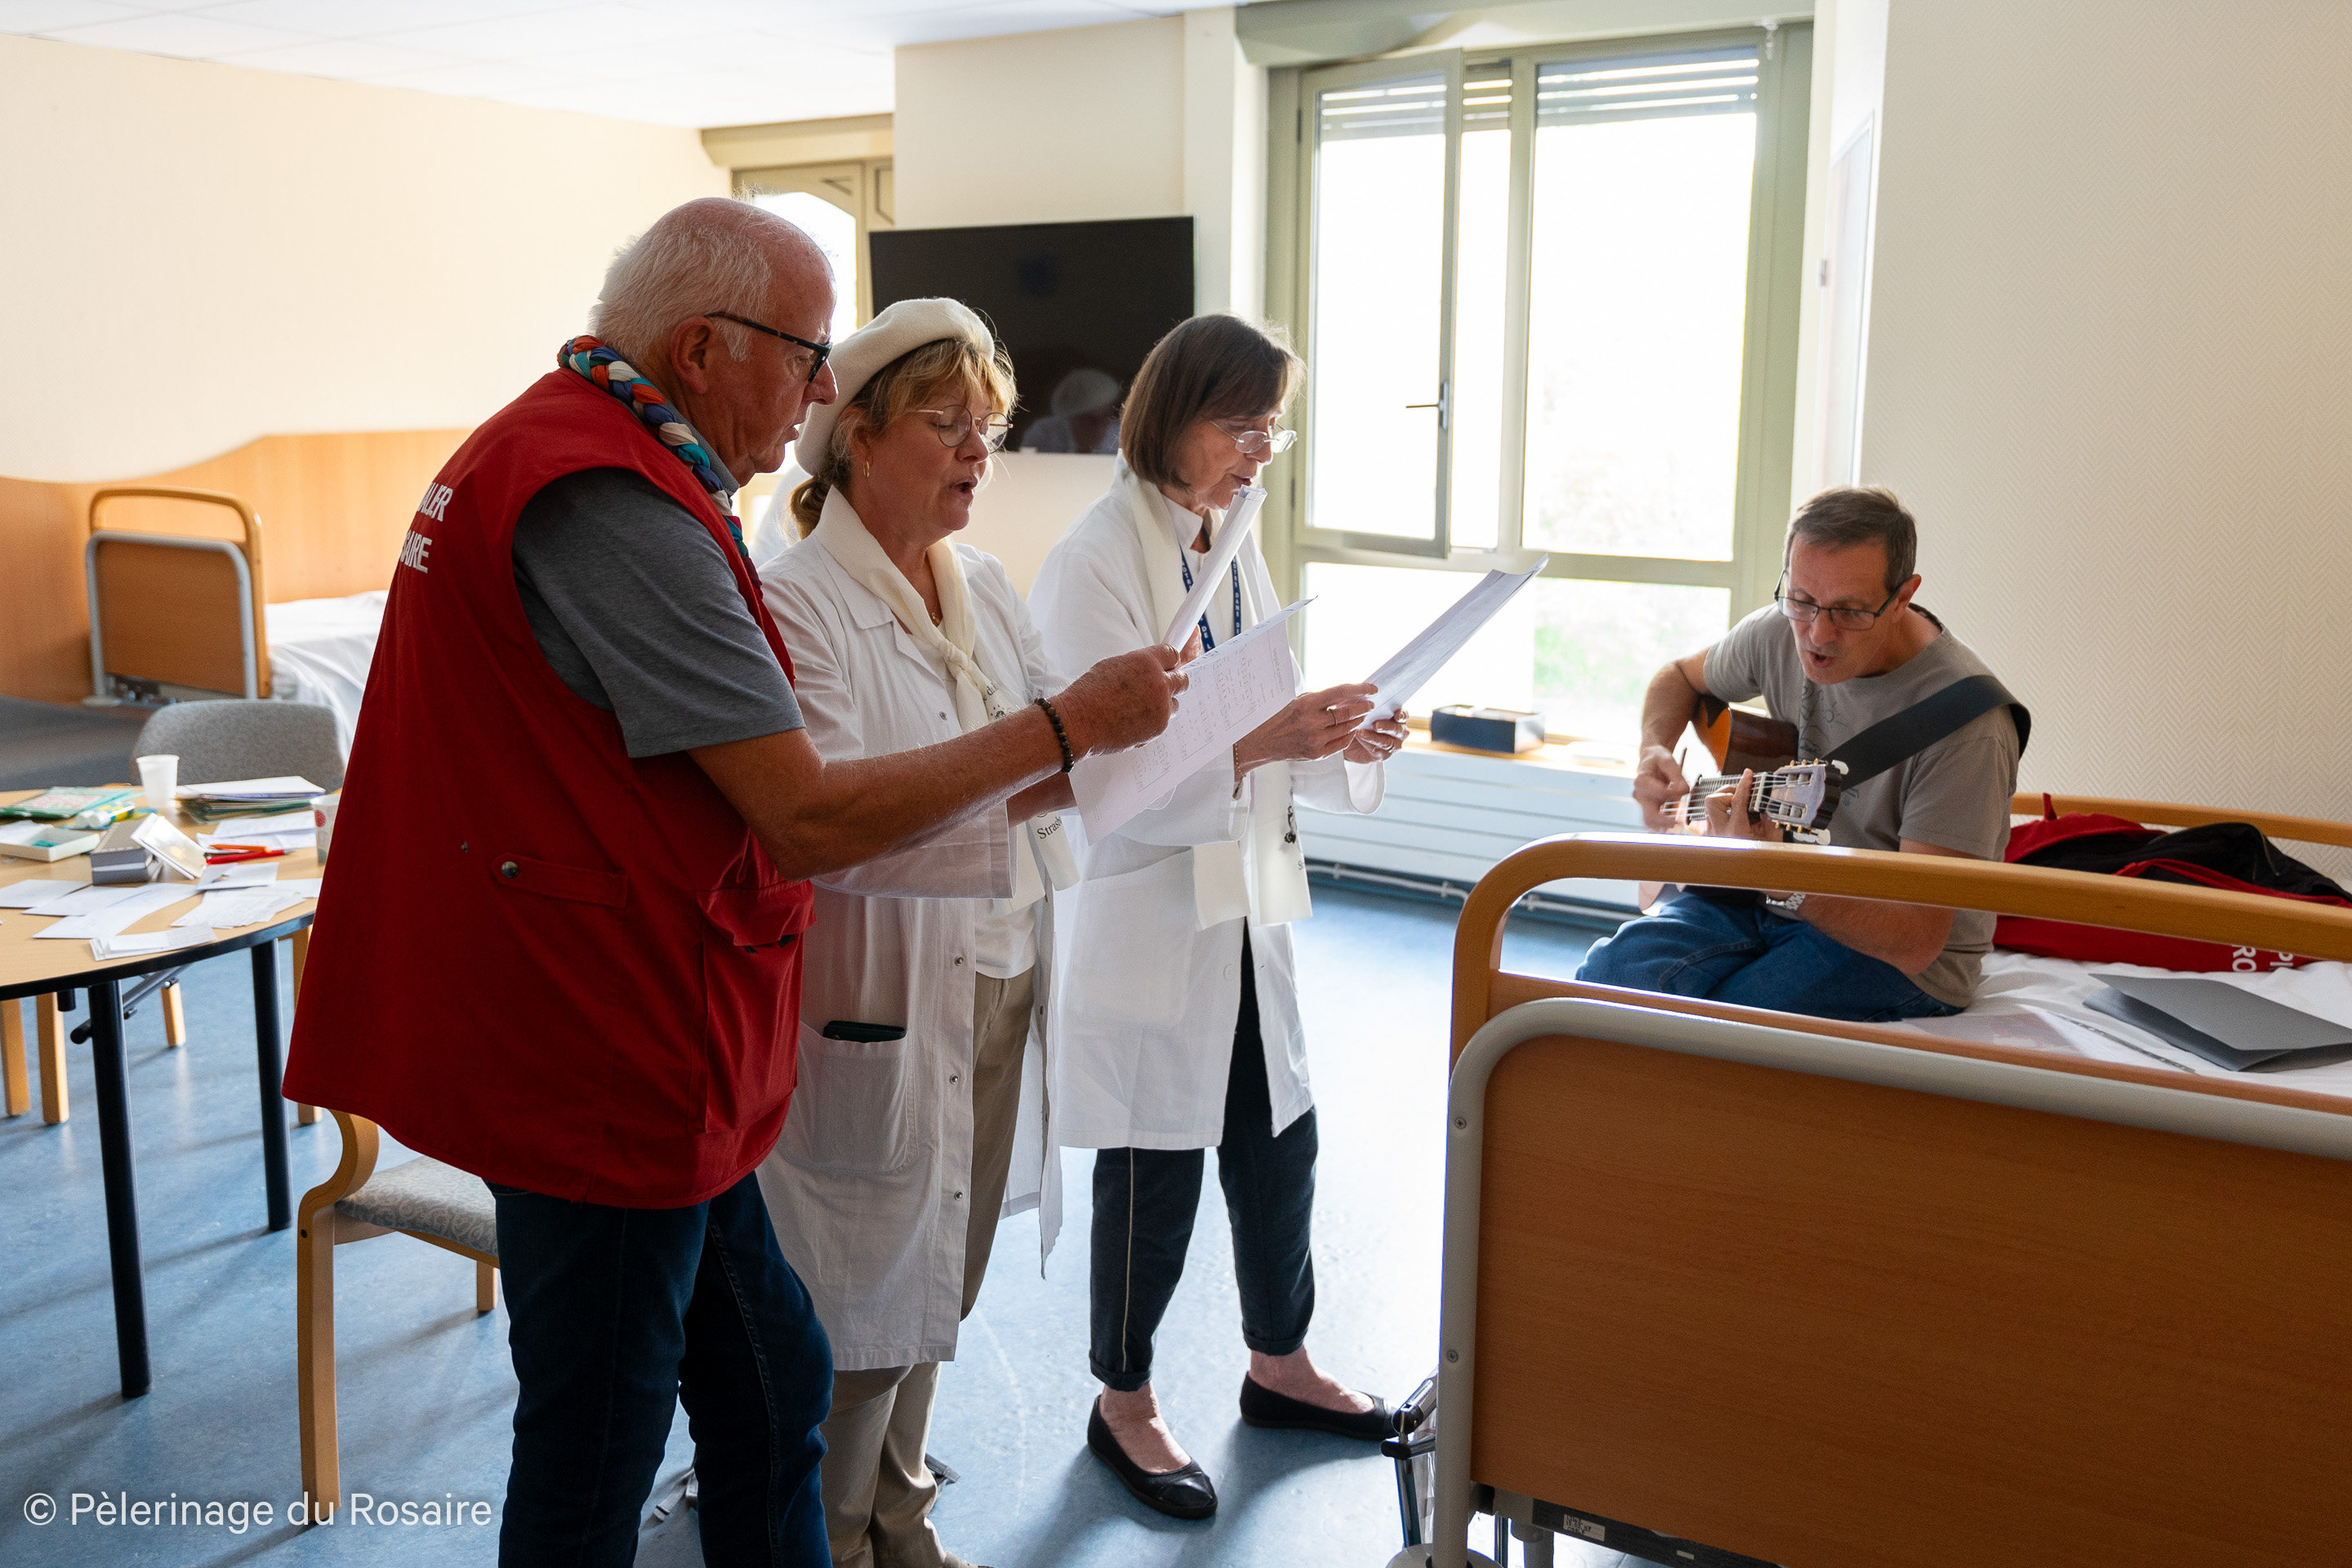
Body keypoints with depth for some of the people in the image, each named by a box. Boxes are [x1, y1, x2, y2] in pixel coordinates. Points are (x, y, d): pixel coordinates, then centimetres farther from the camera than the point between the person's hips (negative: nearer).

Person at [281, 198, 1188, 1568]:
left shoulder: (561, 440, 13)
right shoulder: (610, 503, -22)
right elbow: (809, 820, -23)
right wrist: (1069, 727, -13)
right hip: (602, 1064, -10)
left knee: (772, 1391, 18)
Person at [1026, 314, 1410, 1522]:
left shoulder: (1234, 554, 10)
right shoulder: (1094, 564, -15)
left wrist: (1339, 744, -6)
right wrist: (1257, 745, -32)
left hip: (1247, 903, 8)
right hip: (1145, 913, -7)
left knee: (1279, 1139, 16)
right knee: (1155, 1170, 6)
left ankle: (1280, 1365, 39)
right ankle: (1124, 1409, 27)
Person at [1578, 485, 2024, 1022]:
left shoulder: (1969, 725, -26)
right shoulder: (1782, 631, -6)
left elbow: (1917, 942, -27)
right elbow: (1681, 676, 18)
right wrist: (1654, 752, -4)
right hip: (1775, 899, 6)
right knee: (1612, 971, -19)